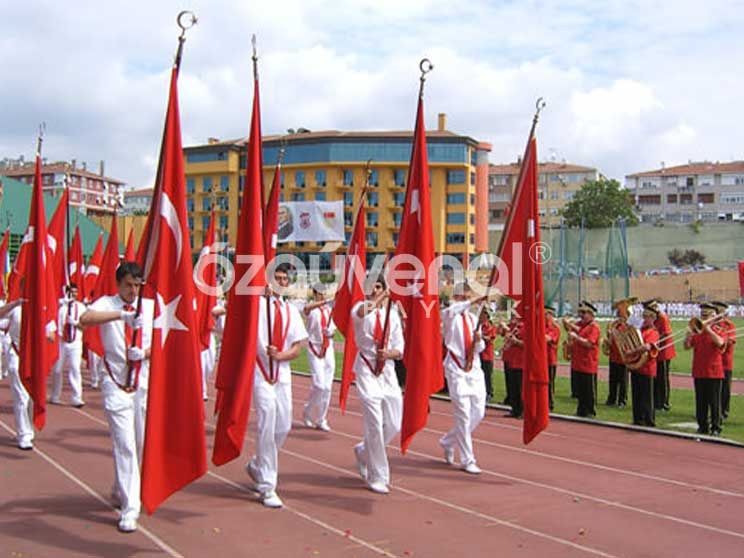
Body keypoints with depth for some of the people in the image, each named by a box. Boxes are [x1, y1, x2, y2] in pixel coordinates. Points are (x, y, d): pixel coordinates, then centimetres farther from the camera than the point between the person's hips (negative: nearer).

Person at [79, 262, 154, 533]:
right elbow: (85, 319, -26)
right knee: (125, 444, -9)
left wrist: (145, 352, -15)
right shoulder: (107, 303, -4)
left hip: (145, 383, 4)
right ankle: (129, 508, -4)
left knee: (142, 444, 13)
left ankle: (121, 492, 36)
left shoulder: (151, 306, 5)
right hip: (116, 383, -4)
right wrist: (122, 314, -38)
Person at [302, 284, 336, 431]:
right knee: (319, 384, -13)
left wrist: (330, 332, -9)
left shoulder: (329, 310, 11)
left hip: (328, 349, 5)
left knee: (327, 387, 4)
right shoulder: (312, 310, -5)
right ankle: (307, 414, 9)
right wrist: (325, 302, -41)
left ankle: (321, 420, 15)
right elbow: (306, 308, -31)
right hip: (314, 348, -5)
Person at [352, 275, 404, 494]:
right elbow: (362, 312, -32)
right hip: (367, 370, -5)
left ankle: (363, 451, 32)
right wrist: (381, 297, -21)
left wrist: (388, 354, -14)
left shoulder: (392, 313, 9)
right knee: (375, 424, -7)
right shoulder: (360, 307, -3)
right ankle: (377, 476, 7)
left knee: (393, 424, 5)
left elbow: (399, 349, 6)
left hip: (387, 370, 5)